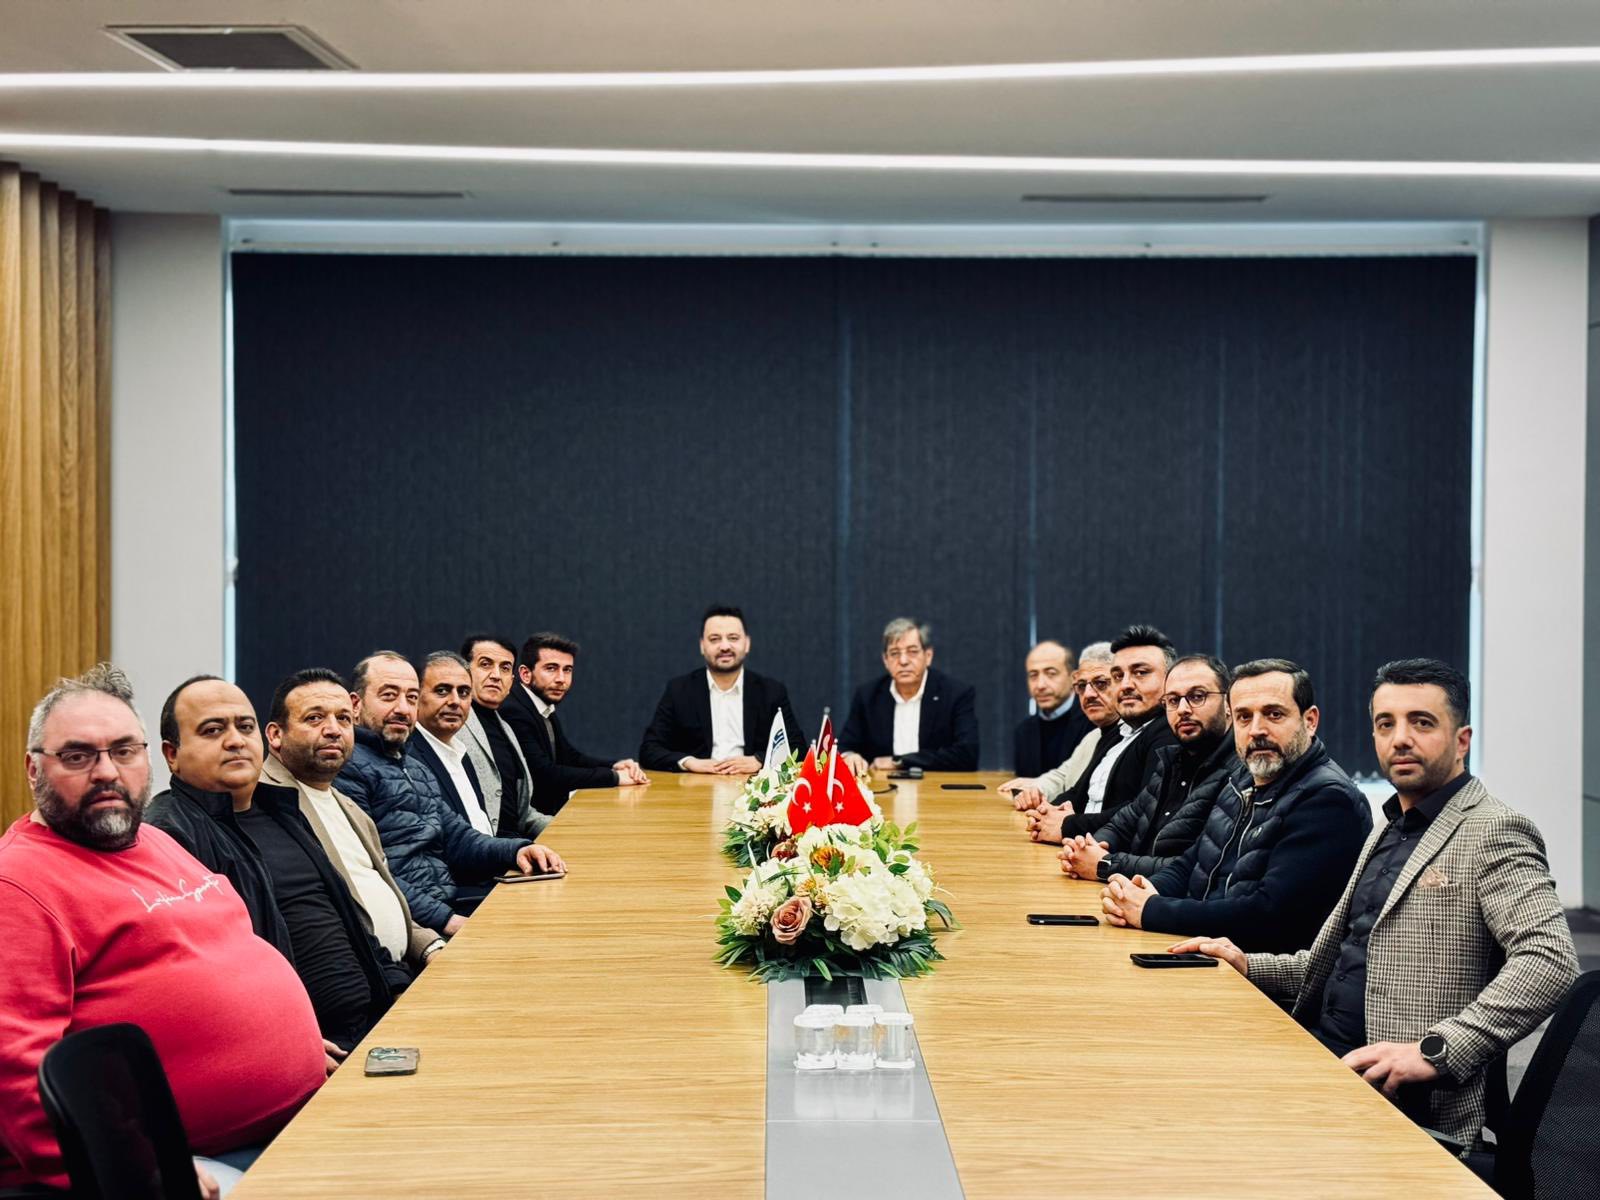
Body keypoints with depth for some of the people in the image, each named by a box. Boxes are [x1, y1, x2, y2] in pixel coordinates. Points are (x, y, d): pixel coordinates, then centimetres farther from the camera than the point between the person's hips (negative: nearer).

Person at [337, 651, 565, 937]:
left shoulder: (418, 771, 25)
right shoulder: (348, 768, -8)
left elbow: (457, 838, 20)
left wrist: (516, 850, 0)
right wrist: (445, 920, -20)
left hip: (450, 900, 9)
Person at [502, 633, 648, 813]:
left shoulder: (546, 709, 10)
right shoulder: (513, 712, -18)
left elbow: (571, 756, 20)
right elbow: (544, 774, -24)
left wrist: (614, 766, 0)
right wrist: (613, 777, -18)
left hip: (553, 809, 9)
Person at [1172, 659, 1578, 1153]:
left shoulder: (1493, 833, -8)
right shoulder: (1389, 831, 21)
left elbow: (1549, 960, -22)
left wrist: (1435, 1051, -28)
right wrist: (1250, 966, 12)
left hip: (1413, 1103, -8)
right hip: (1324, 1050, 8)